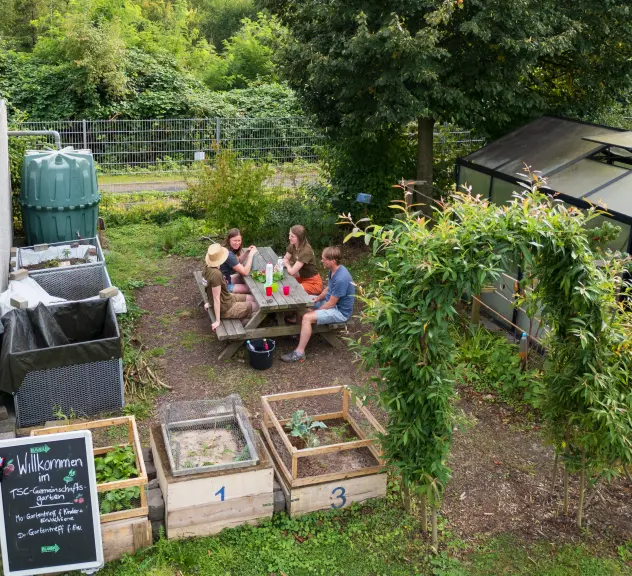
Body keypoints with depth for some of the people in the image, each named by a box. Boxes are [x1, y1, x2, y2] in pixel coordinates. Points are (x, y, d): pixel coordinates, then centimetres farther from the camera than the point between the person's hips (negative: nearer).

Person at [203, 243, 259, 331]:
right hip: (225, 309, -9)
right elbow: (216, 298, -28)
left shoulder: (208, 268, -7)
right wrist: (217, 321, -23)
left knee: (253, 298, 19)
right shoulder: (216, 274, -33)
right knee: (259, 306, 4)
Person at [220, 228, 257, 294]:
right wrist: (251, 254, -20)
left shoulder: (226, 249, -3)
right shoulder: (229, 254, -30)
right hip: (223, 286, -9)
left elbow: (238, 262, 14)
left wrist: (246, 252, -2)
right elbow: (245, 272, -26)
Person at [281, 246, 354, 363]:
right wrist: (318, 298, -3)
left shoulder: (341, 279, -31)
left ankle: (299, 353, -20)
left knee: (307, 318, -25)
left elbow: (331, 304, -25)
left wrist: (315, 311, -12)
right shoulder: (333, 270, -2)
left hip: (340, 311, -10)